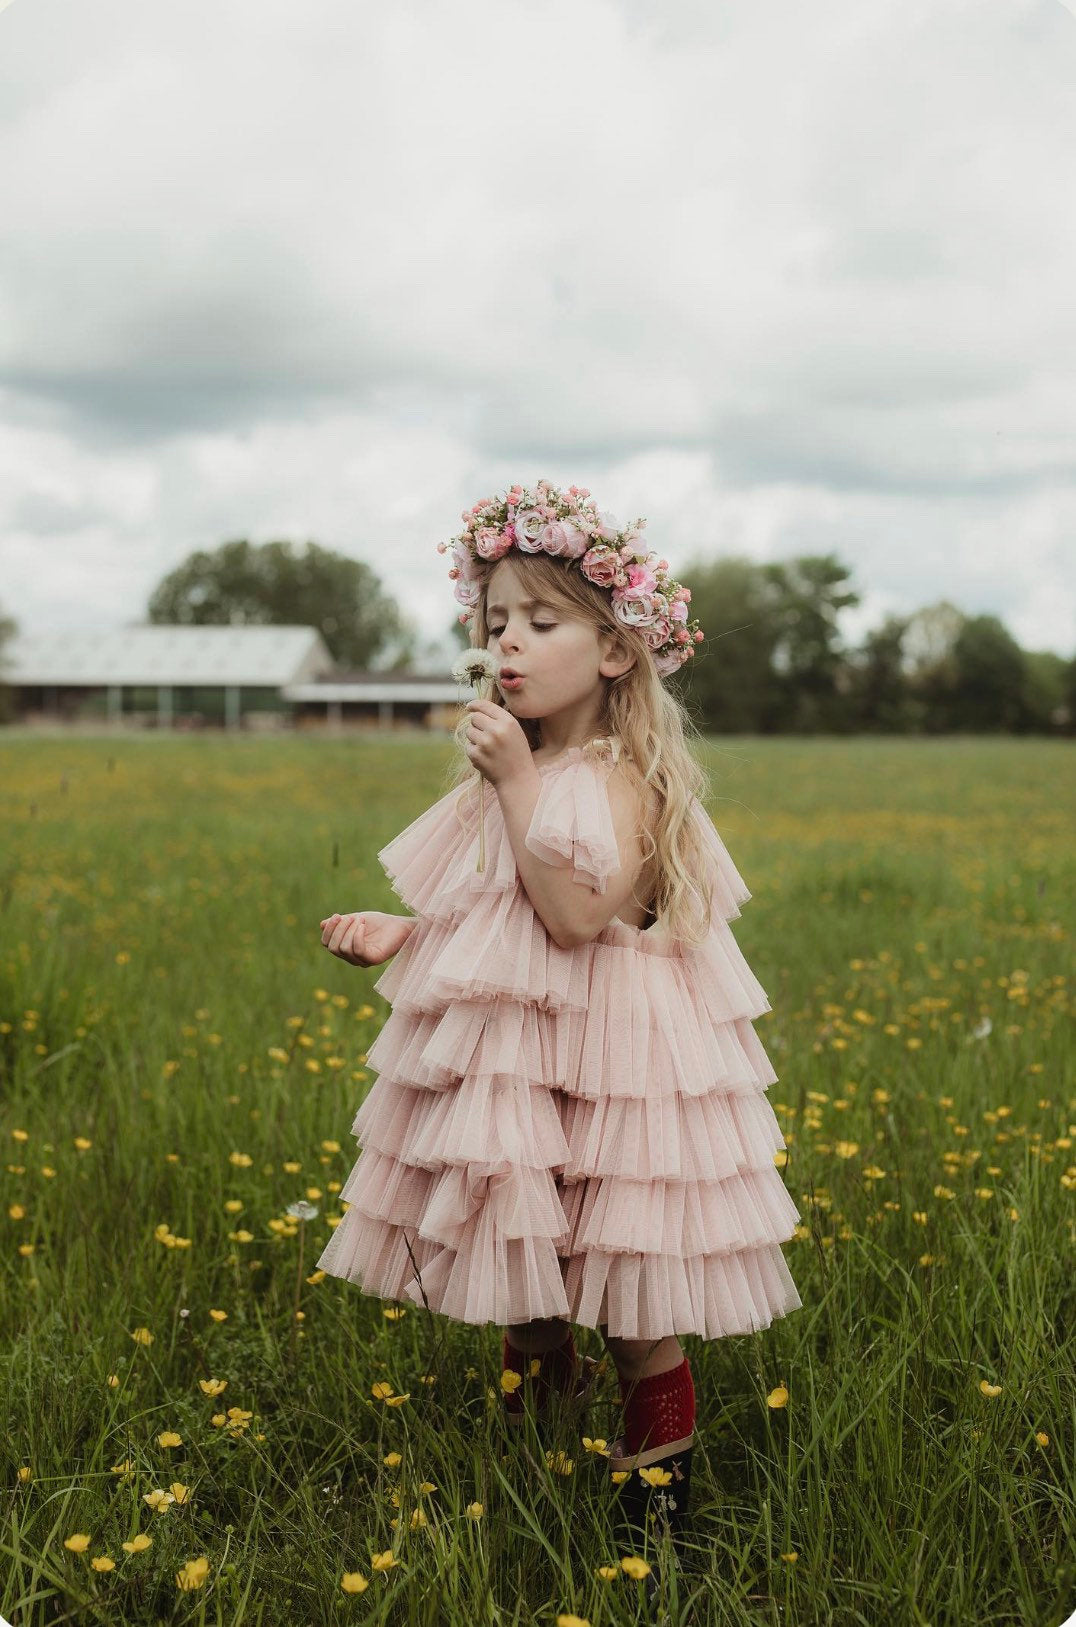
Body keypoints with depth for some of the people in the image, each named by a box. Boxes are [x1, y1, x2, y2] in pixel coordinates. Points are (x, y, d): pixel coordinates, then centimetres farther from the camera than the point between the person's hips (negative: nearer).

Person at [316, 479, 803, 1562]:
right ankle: (534, 1420, 41)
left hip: (603, 1066, -7)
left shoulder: (620, 780, -16)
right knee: (518, 1278, 18)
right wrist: (398, 934, 2)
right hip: (503, 1066, 7)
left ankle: (658, 1475, 22)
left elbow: (576, 917, -29)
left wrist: (518, 781, -26)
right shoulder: (506, 779, 9)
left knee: (632, 1306, 3)